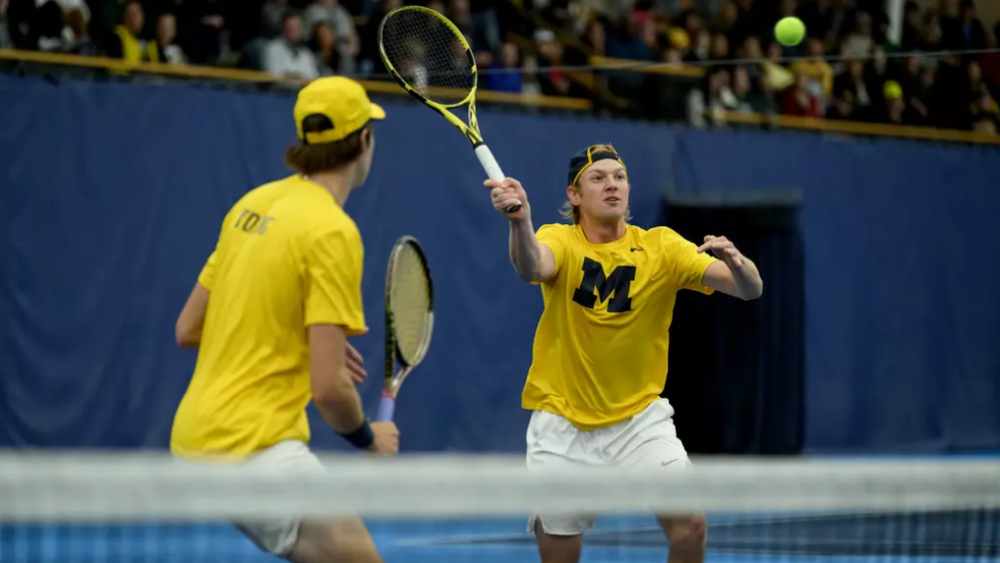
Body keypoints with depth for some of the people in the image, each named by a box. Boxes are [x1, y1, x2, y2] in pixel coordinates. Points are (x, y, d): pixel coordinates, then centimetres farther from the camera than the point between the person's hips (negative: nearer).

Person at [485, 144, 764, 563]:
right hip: (563, 423, -1)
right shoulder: (560, 242, -9)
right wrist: (520, 221, -56)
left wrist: (736, 264, -37)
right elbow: (531, 267, -34)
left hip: (640, 417, 1)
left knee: (689, 523, -17)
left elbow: (750, 289, -13)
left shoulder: (660, 247, -5)